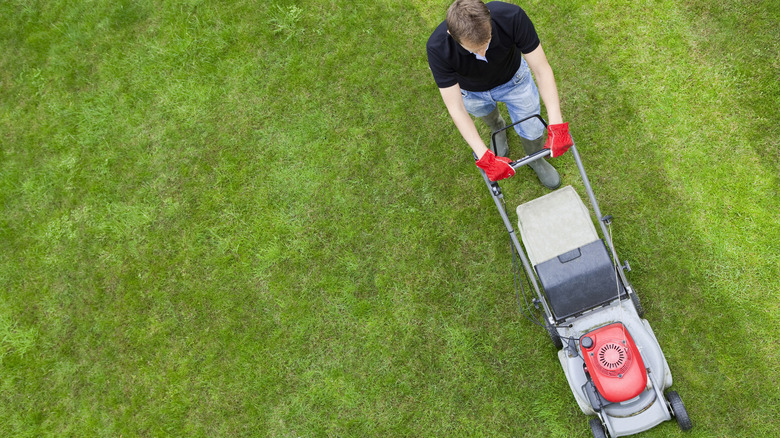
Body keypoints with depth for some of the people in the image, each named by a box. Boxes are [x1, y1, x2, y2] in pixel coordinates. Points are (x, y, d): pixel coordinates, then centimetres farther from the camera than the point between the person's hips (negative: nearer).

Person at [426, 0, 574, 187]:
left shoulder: (512, 17, -41)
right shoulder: (437, 48, -42)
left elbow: (542, 70, -33)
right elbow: (456, 108, -37)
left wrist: (556, 125, -42)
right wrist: (485, 157, -42)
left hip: (513, 79, 0)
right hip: (473, 91, 0)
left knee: (532, 130, 10)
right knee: (488, 115, 29)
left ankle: (535, 159, 45)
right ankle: (498, 128, 66)